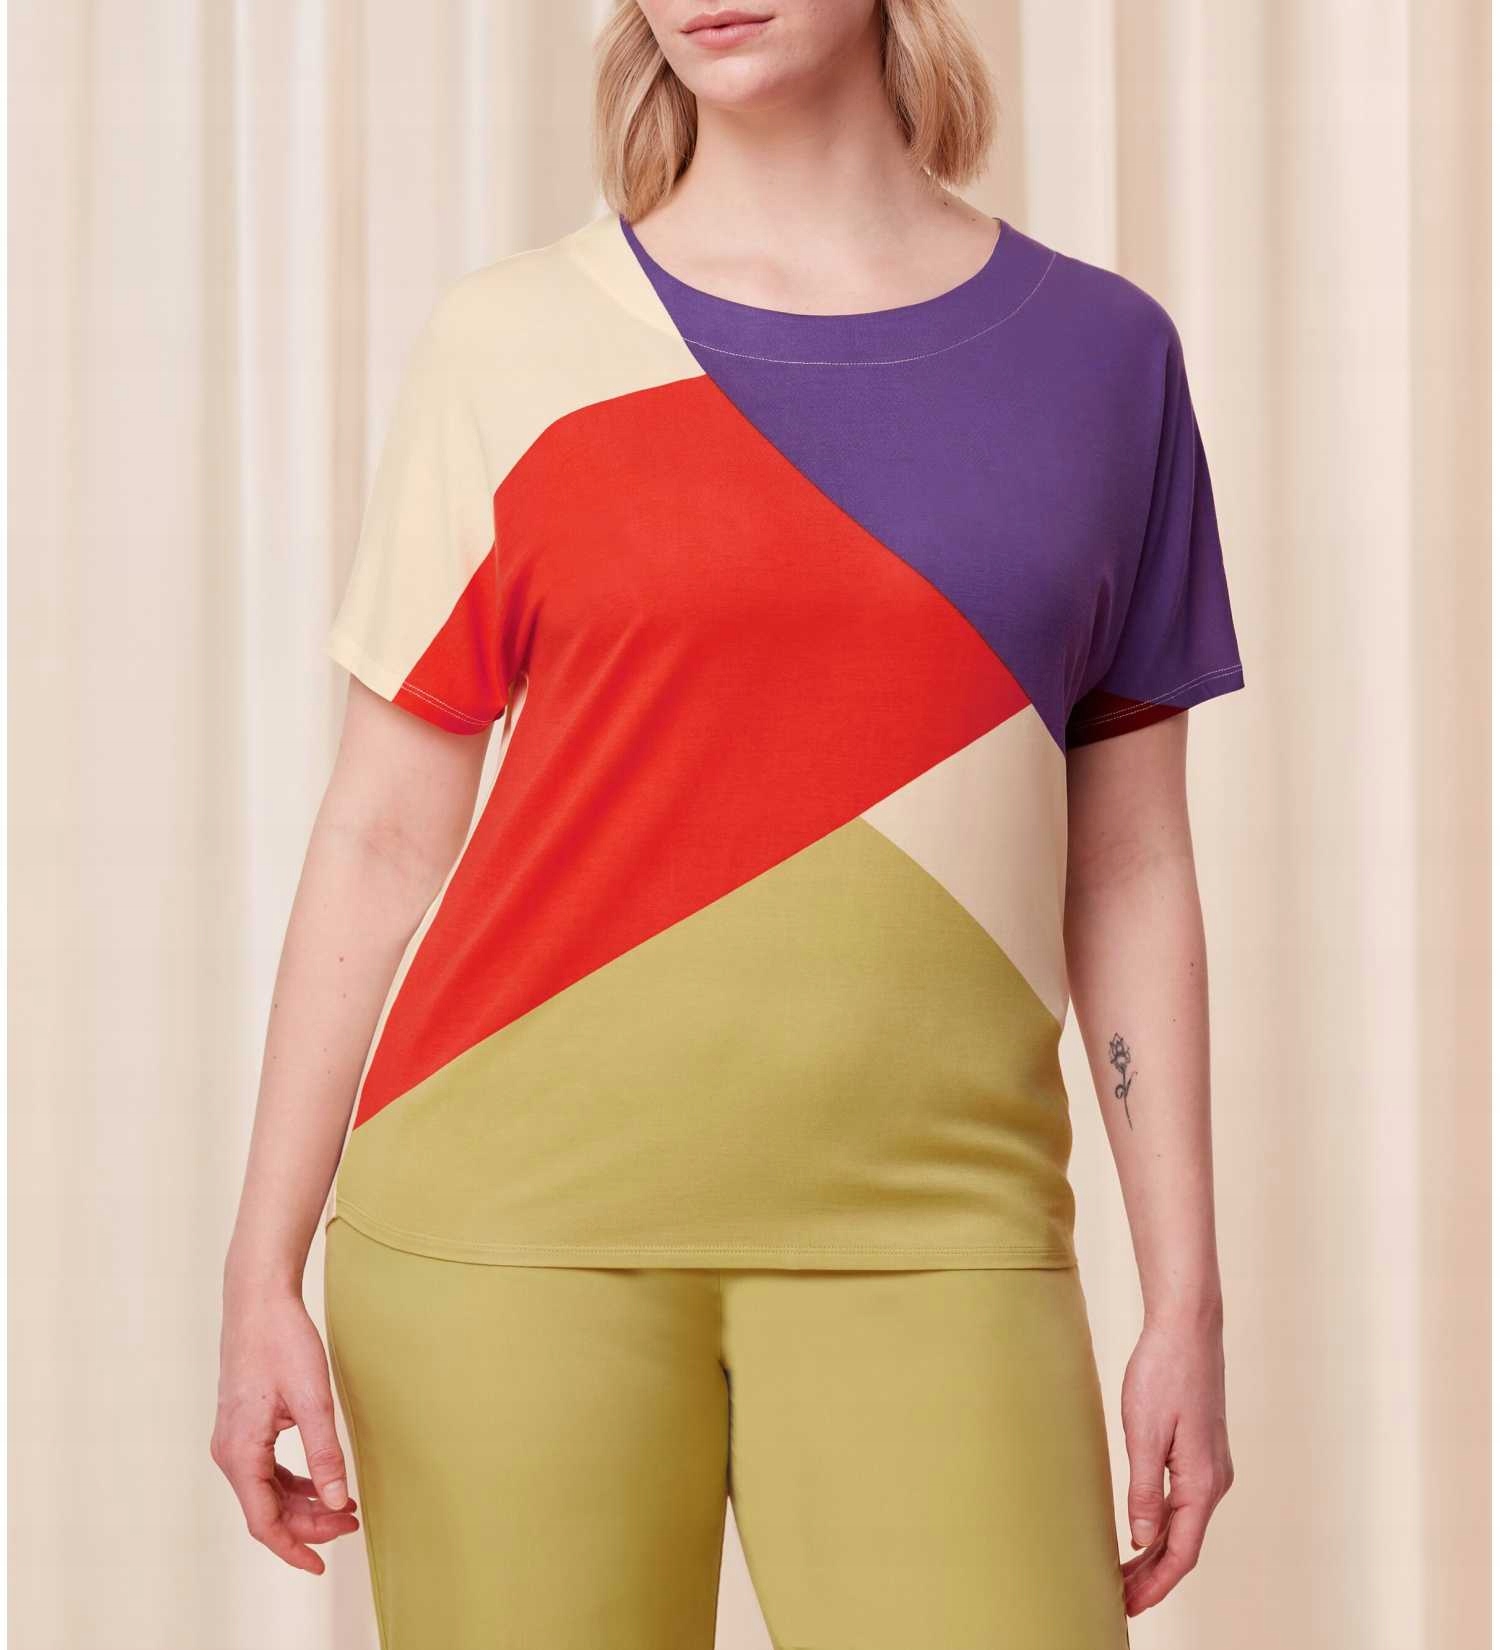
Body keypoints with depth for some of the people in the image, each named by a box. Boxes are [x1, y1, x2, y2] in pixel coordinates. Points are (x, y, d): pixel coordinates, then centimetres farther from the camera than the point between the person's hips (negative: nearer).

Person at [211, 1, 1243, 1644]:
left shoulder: (1100, 349, 9)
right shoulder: (510, 341, 6)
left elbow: (1128, 870, 10)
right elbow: (382, 837, 6)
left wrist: (1185, 1297, 7)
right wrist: (263, 1272, 2)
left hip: (923, 1228, 1)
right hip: (522, 1202, 0)